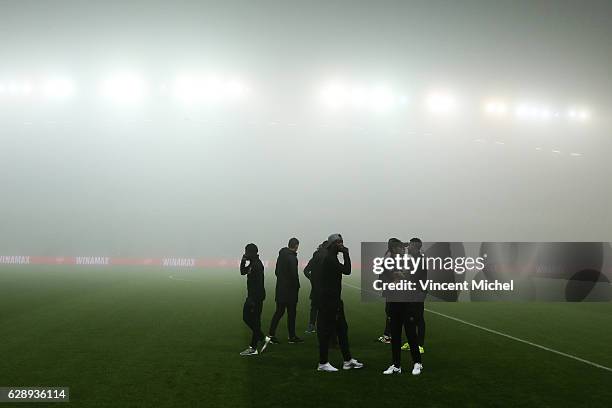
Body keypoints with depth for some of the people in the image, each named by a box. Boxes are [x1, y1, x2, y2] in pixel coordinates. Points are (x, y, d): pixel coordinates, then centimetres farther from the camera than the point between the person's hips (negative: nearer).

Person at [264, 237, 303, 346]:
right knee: (291, 313, 3)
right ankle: (292, 336, 9)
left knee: (279, 311, 10)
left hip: (280, 288, 7)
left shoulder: (281, 255, 10)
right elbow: (294, 275, -19)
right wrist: (297, 286, -6)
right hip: (290, 289, -7)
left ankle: (271, 334, 7)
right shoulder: (292, 257, -15)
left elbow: (276, 272, 16)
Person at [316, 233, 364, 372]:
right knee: (326, 329, -3)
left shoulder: (332, 258, 16)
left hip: (334, 300, 11)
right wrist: (346, 254, -14)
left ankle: (348, 360, 19)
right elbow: (347, 270, -21)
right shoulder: (328, 258, -16)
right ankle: (323, 363, 5)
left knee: (342, 329, 13)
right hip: (327, 300, -11)